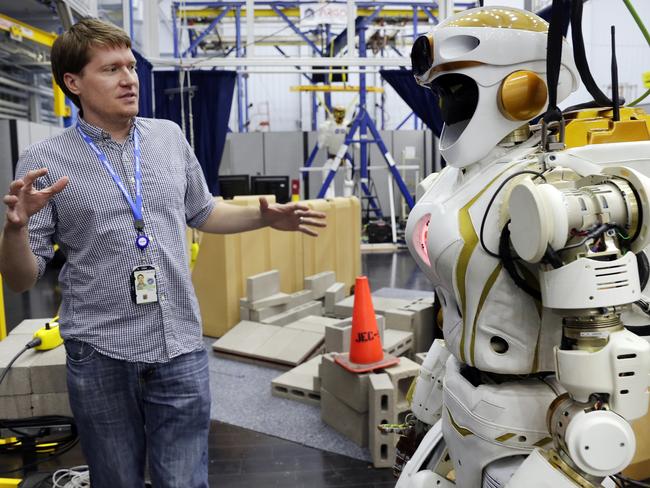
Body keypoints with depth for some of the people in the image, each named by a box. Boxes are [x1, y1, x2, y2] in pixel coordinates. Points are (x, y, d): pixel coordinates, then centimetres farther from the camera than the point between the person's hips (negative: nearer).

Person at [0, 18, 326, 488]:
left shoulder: (170, 136, 4)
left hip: (181, 348, 2)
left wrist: (266, 216, 5)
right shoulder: (44, 161, -5)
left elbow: (202, 213, 18)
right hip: (100, 356, -1)